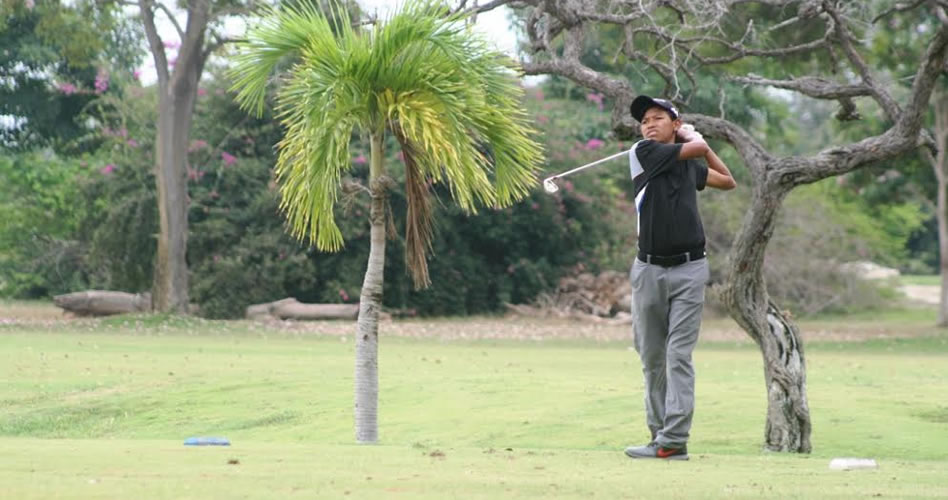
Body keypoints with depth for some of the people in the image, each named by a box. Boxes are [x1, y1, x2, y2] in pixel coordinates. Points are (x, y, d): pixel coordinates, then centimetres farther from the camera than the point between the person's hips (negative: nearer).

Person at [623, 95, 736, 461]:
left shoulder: (688, 165, 13)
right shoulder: (643, 152, 0)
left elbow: (728, 181, 26)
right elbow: (697, 149, -7)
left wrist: (694, 138, 21)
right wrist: (695, 139, 15)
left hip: (689, 269, 1)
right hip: (649, 269, -1)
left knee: (679, 355, -8)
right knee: (651, 358, 5)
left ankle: (673, 441, -14)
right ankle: (659, 435, 13)